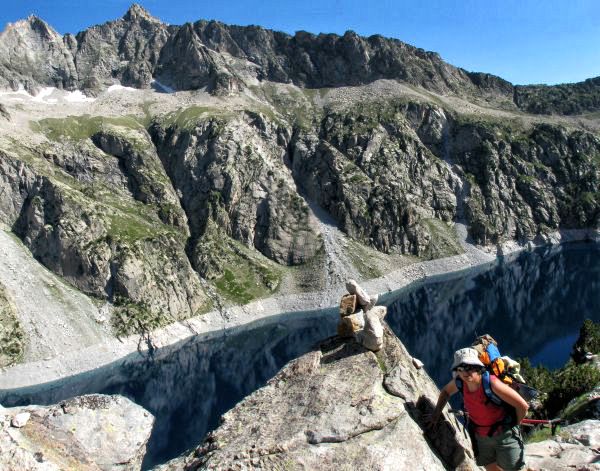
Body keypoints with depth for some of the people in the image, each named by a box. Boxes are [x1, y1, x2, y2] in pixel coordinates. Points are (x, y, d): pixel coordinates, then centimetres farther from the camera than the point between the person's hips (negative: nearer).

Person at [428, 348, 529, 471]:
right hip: (480, 437, 5)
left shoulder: (491, 383, -31)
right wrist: (436, 414, 4)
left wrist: (513, 425, -9)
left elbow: (523, 405, -25)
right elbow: (445, 391, 10)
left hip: (504, 435, -5)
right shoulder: (459, 382, -15)